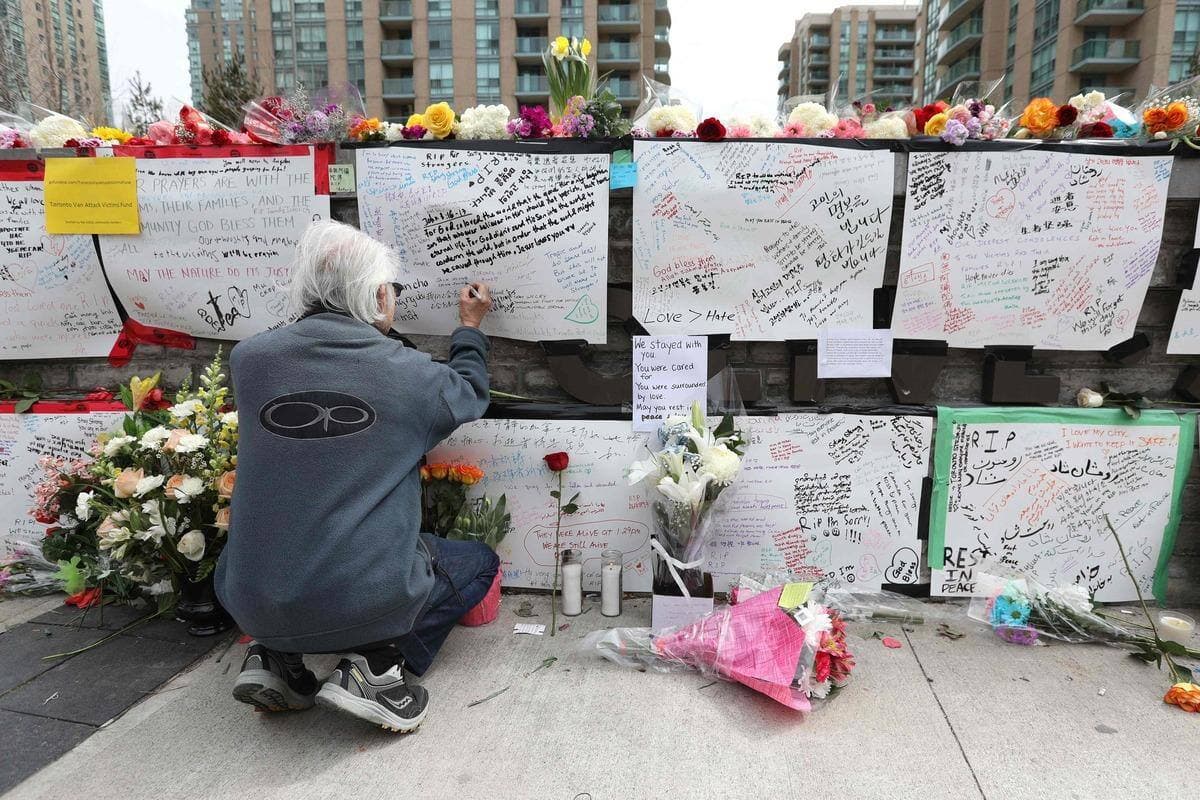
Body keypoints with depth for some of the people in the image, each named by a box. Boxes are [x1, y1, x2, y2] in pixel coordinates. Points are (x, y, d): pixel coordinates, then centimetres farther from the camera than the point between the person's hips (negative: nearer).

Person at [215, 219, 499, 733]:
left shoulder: (246, 359, -4)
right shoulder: (412, 374, -10)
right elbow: (469, 394, 13)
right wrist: (470, 326, 29)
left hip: (253, 605, 4)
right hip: (367, 604, -4)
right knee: (479, 561, 21)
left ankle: (274, 656, 14)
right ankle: (379, 661, 1)